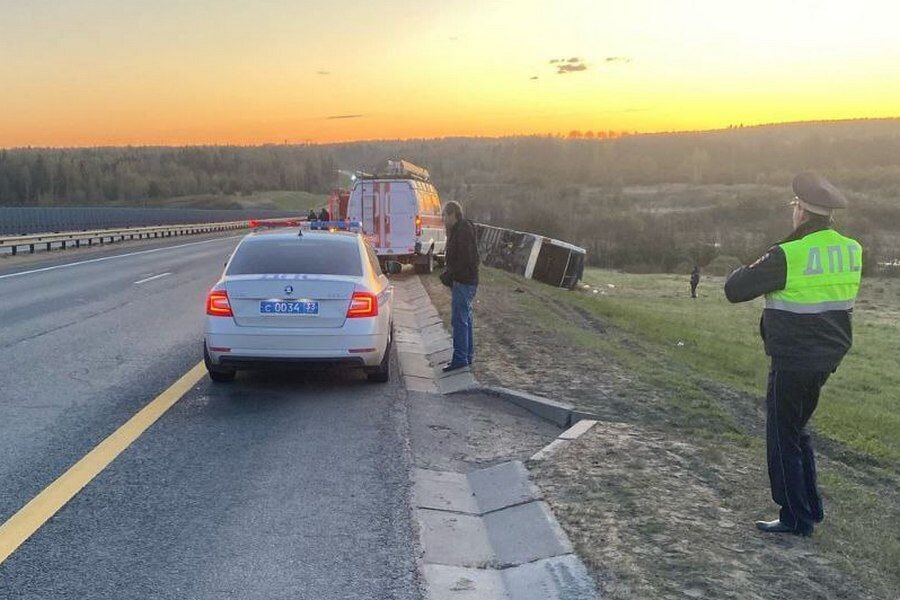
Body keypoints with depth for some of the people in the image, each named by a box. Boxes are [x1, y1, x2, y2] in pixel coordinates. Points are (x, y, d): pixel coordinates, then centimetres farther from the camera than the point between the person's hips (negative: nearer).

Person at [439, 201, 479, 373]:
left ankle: (460, 358, -7)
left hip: (463, 281, -11)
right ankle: (468, 355, 23)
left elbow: (464, 259, -22)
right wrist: (448, 274, 10)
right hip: (466, 281, 11)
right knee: (466, 318, 15)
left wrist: (449, 275, -17)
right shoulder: (459, 230, 17)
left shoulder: (463, 230, -15)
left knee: (459, 320, -9)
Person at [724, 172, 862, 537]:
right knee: (797, 429, 23)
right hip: (827, 358, 8)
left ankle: (796, 518, 13)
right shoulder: (852, 250, 1)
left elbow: (734, 290, -14)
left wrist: (746, 271, 7)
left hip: (792, 363, -8)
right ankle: (811, 507, 30)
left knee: (783, 438, 6)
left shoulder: (788, 256, -21)